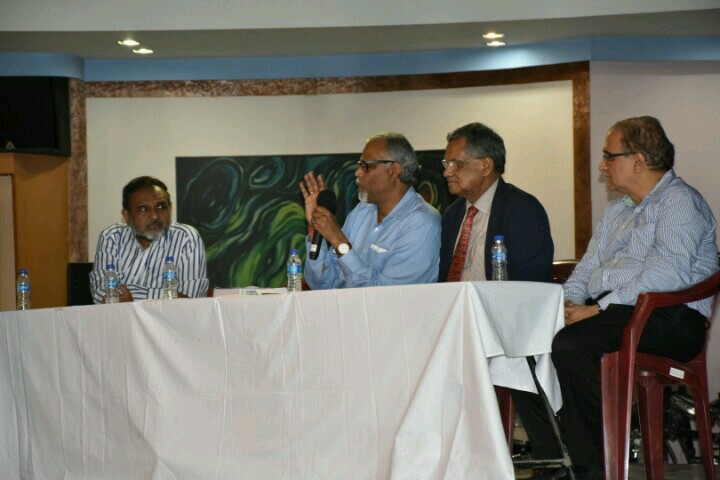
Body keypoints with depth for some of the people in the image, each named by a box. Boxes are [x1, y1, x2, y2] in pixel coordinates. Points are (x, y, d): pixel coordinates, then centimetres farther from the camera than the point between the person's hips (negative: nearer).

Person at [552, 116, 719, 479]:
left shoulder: (679, 201, -4)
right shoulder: (617, 210, 26)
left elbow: (667, 275, -18)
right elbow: (588, 267, 25)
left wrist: (600, 308, -21)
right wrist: (568, 301, 2)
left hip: (668, 317, -8)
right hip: (608, 311, 8)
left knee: (570, 344, -32)